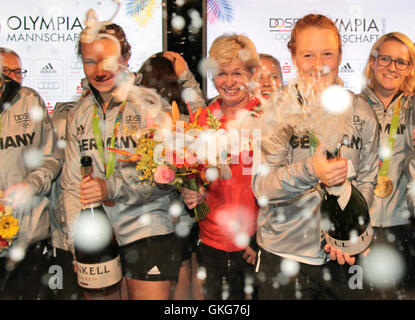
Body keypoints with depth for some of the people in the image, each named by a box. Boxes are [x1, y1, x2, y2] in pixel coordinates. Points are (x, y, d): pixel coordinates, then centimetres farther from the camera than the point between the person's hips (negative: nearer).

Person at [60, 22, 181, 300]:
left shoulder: (149, 104, -5)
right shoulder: (78, 115, 10)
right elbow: (71, 183, 11)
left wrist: (112, 187, -24)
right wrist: (76, 239, 1)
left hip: (147, 231, -4)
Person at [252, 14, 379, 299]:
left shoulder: (362, 112, 1)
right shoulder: (276, 109, -8)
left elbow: (367, 181, 5)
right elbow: (261, 187, -16)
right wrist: (309, 171, -33)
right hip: (283, 253, -2)